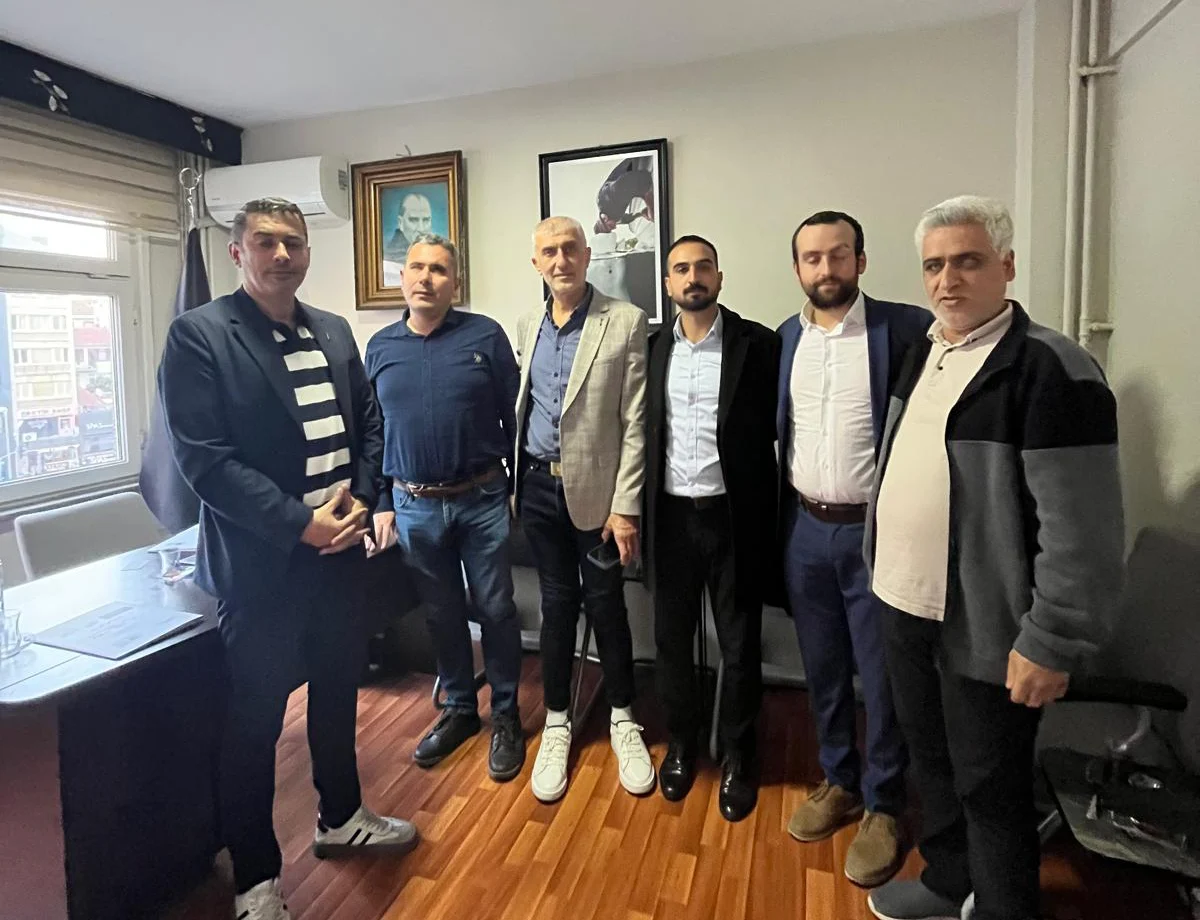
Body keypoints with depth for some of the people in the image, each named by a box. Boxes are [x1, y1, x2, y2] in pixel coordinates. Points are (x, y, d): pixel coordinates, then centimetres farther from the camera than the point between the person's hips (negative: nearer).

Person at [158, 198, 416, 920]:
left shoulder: (334, 331, 9)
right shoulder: (198, 335, -9)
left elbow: (370, 422, 11)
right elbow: (203, 456, -16)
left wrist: (360, 501, -4)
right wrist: (299, 524, -19)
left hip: (342, 549, 6)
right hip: (260, 562, -5)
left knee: (339, 692, 20)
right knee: (255, 720, 10)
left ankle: (341, 818, 44)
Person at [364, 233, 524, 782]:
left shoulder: (485, 335, -4)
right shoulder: (380, 347, 5)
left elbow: (513, 417, -3)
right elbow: (371, 432, 9)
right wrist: (381, 505, 6)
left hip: (482, 500, -2)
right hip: (414, 506, 3)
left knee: (495, 611, 8)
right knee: (442, 614, 15)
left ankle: (505, 716, 27)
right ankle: (458, 709, 35)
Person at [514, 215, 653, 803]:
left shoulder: (626, 322, -6)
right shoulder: (527, 328, 9)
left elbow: (634, 423, -9)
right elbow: (519, 410, 13)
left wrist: (625, 506, -12)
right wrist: (512, 486, 9)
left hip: (595, 489, -3)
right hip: (538, 487, 4)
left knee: (606, 605, 7)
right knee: (556, 604, 13)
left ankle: (623, 719, 28)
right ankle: (557, 723, 29)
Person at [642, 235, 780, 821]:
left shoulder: (758, 344, -4)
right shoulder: (652, 349, 6)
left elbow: (773, 432, -5)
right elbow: (643, 433, 8)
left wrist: (766, 519, -9)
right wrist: (635, 511, 3)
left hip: (733, 517, -2)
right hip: (670, 516, 3)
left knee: (740, 645, 10)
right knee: (672, 639, 14)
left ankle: (737, 756, 32)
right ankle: (681, 742, 37)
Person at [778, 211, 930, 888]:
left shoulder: (907, 328, -9)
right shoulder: (785, 337, 6)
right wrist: (783, 515, 7)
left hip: (876, 530, -4)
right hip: (805, 530, 5)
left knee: (882, 676, 9)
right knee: (823, 669, 17)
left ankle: (883, 805, 30)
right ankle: (839, 782, 37)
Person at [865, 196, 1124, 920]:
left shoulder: (1052, 370, -17)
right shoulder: (925, 353, 8)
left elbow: (1082, 529, -19)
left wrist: (1053, 645, -18)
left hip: (984, 628, -7)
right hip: (906, 605, 8)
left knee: (991, 786, 10)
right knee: (932, 758, 22)